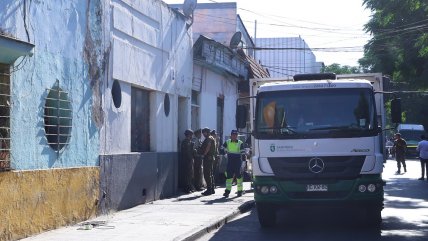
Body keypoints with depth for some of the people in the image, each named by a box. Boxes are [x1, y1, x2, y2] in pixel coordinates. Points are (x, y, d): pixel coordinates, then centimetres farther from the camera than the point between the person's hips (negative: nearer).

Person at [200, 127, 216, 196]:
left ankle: (209, 189, -12)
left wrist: (203, 155, -13)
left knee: (207, 174, -10)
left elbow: (208, 148, -19)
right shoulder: (212, 138, 19)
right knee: (210, 174, 15)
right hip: (211, 157, 11)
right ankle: (212, 189, 19)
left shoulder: (209, 139, -12)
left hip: (207, 157, -11)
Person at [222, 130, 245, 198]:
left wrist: (243, 162, -6)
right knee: (229, 176, -5)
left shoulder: (240, 143, 1)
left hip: (238, 161, -2)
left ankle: (240, 191, 14)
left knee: (239, 176, 2)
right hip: (230, 161, 2)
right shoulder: (227, 142, 8)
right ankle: (227, 191, -8)